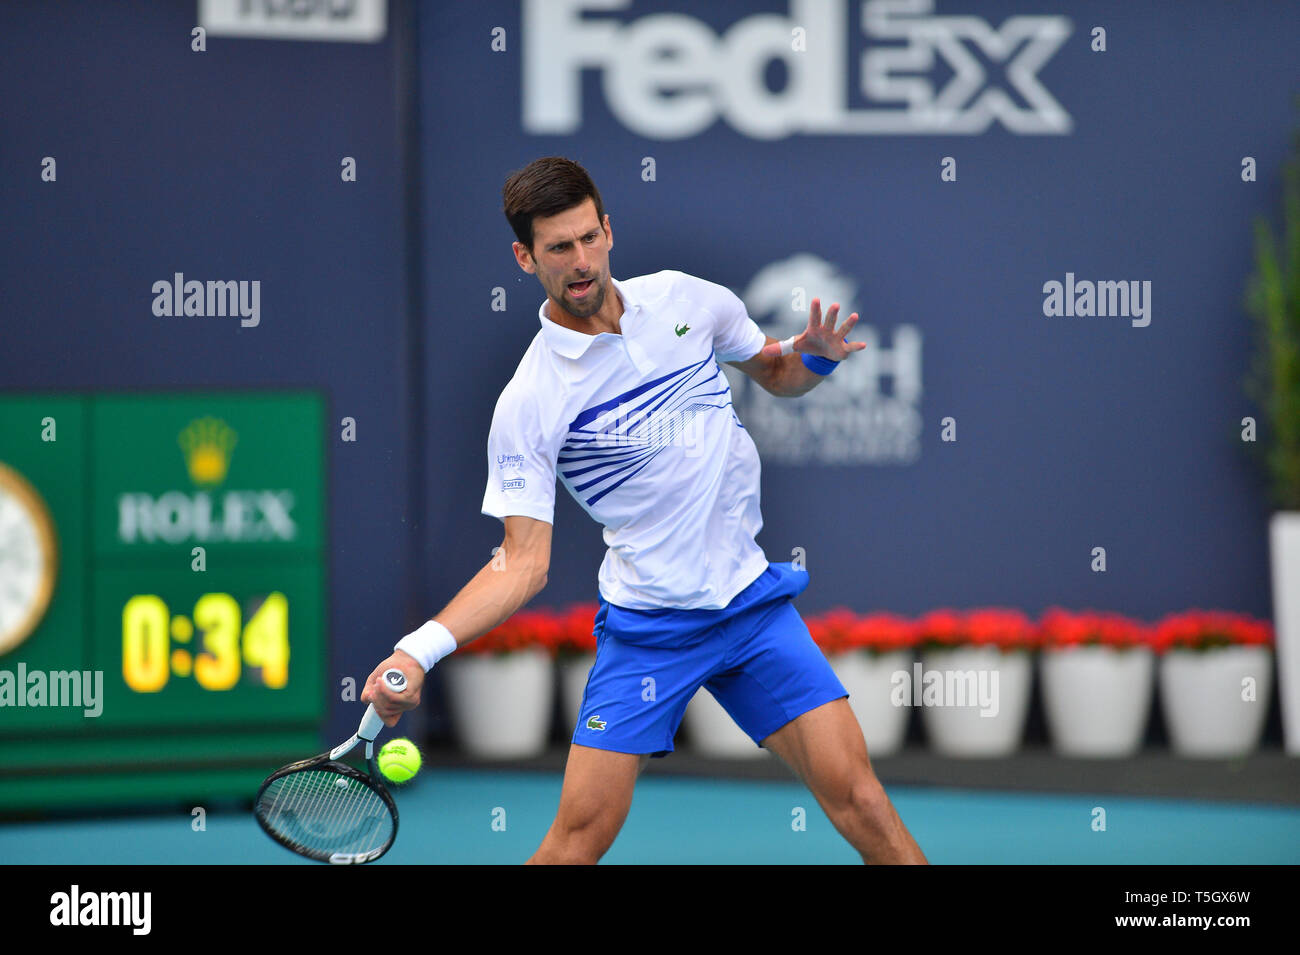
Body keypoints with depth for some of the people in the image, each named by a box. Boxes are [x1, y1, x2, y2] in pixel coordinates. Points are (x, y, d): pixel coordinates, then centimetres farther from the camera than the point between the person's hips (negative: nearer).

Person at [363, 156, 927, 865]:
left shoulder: (687, 300, 1)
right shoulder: (528, 404, -11)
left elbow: (775, 374, 20)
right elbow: (524, 562, -10)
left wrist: (813, 356, -5)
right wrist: (420, 650, -24)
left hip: (751, 599, 3)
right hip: (643, 630, -3)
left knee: (854, 793, -8)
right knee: (581, 833, -9)